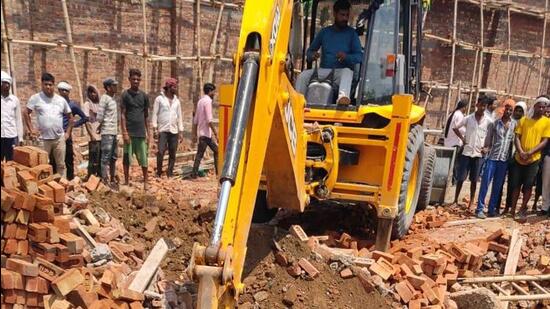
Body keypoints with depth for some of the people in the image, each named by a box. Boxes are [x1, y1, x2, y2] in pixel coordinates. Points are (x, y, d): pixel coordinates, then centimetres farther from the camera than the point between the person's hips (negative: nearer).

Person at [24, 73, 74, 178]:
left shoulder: (61, 100, 7)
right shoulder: (35, 98, -2)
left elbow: (70, 117, 15)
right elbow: (26, 113, 1)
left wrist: (68, 132, 8)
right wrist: (31, 130, -5)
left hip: (59, 138, 3)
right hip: (43, 139, -2)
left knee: (61, 165, 9)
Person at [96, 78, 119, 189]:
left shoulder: (113, 98, 13)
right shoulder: (105, 98, -12)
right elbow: (99, 116, -15)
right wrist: (100, 126, 0)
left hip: (114, 132, 9)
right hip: (107, 132, -8)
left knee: (113, 157, 14)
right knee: (106, 157, -4)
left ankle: (112, 180, 23)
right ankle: (105, 181, 0)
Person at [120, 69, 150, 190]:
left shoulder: (144, 96, 9)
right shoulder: (126, 94, 0)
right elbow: (122, 114, -3)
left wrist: (148, 133, 9)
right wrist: (124, 132, -11)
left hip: (141, 132, 3)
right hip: (129, 132, -3)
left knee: (144, 158, 3)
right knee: (127, 157, 3)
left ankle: (145, 181, 13)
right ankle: (126, 181, 13)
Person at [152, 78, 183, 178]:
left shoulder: (177, 101, 14)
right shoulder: (159, 99, 3)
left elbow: (179, 116, 15)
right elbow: (155, 114, 1)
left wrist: (181, 131, 10)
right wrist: (155, 127, -9)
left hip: (174, 131, 4)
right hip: (163, 130, -4)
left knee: (172, 154, 3)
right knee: (161, 152, -13)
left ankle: (170, 173, 11)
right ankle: (158, 173, -1)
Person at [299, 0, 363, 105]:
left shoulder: (351, 33, 7)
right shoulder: (324, 32, 14)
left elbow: (360, 56, 0)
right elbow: (310, 50, 19)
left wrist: (346, 57, -22)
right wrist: (312, 55, -7)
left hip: (342, 71, -3)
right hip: (323, 71, 3)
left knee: (348, 72, -38)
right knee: (303, 76, -24)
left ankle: (343, 97, -65)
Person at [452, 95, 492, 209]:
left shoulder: (488, 121, 1)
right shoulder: (468, 118, 0)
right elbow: (455, 128, 8)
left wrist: (487, 147, -3)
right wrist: (462, 138, -1)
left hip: (478, 154, 0)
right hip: (466, 152, 0)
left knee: (474, 180, 5)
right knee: (461, 178, 2)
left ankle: (471, 202, 14)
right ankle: (455, 200, 12)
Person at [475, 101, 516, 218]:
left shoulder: (515, 124, 5)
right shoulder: (494, 123, 1)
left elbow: (515, 140, 7)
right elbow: (488, 140, 6)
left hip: (505, 159, 2)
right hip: (492, 157, -2)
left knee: (498, 186, 7)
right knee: (485, 183, -5)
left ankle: (492, 209, 14)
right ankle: (480, 208, -2)